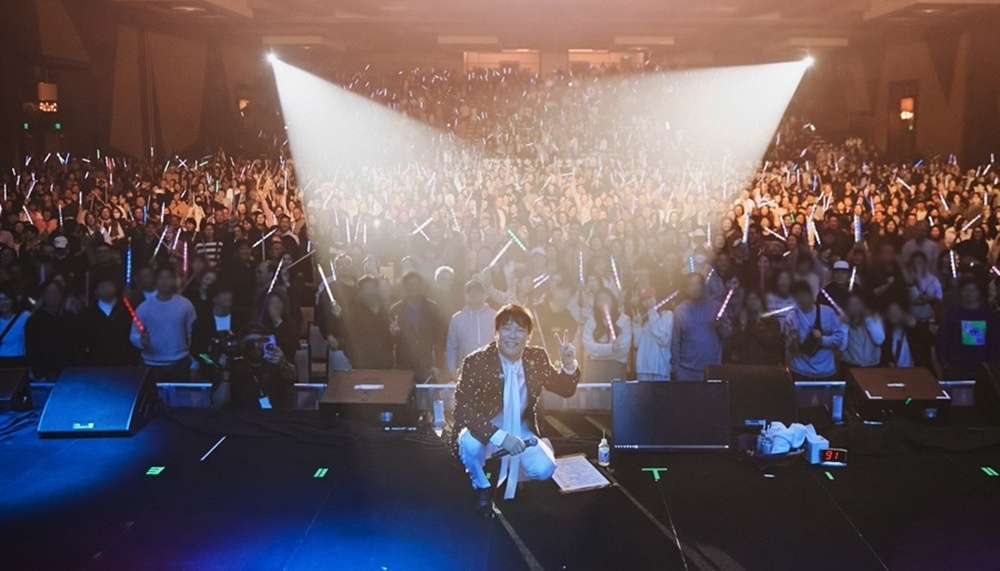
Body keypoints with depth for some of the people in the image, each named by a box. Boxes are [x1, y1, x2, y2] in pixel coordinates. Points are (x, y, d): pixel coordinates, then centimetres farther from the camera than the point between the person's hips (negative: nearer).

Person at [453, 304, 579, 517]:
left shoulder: (537, 358, -8)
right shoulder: (476, 362, -22)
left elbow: (565, 390, 1)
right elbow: (462, 409, -30)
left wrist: (569, 366, -22)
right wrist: (500, 436, -41)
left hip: (520, 430, 4)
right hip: (485, 431, -4)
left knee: (544, 469, -17)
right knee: (470, 444, -36)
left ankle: (512, 470, 20)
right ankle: (482, 487, -2)